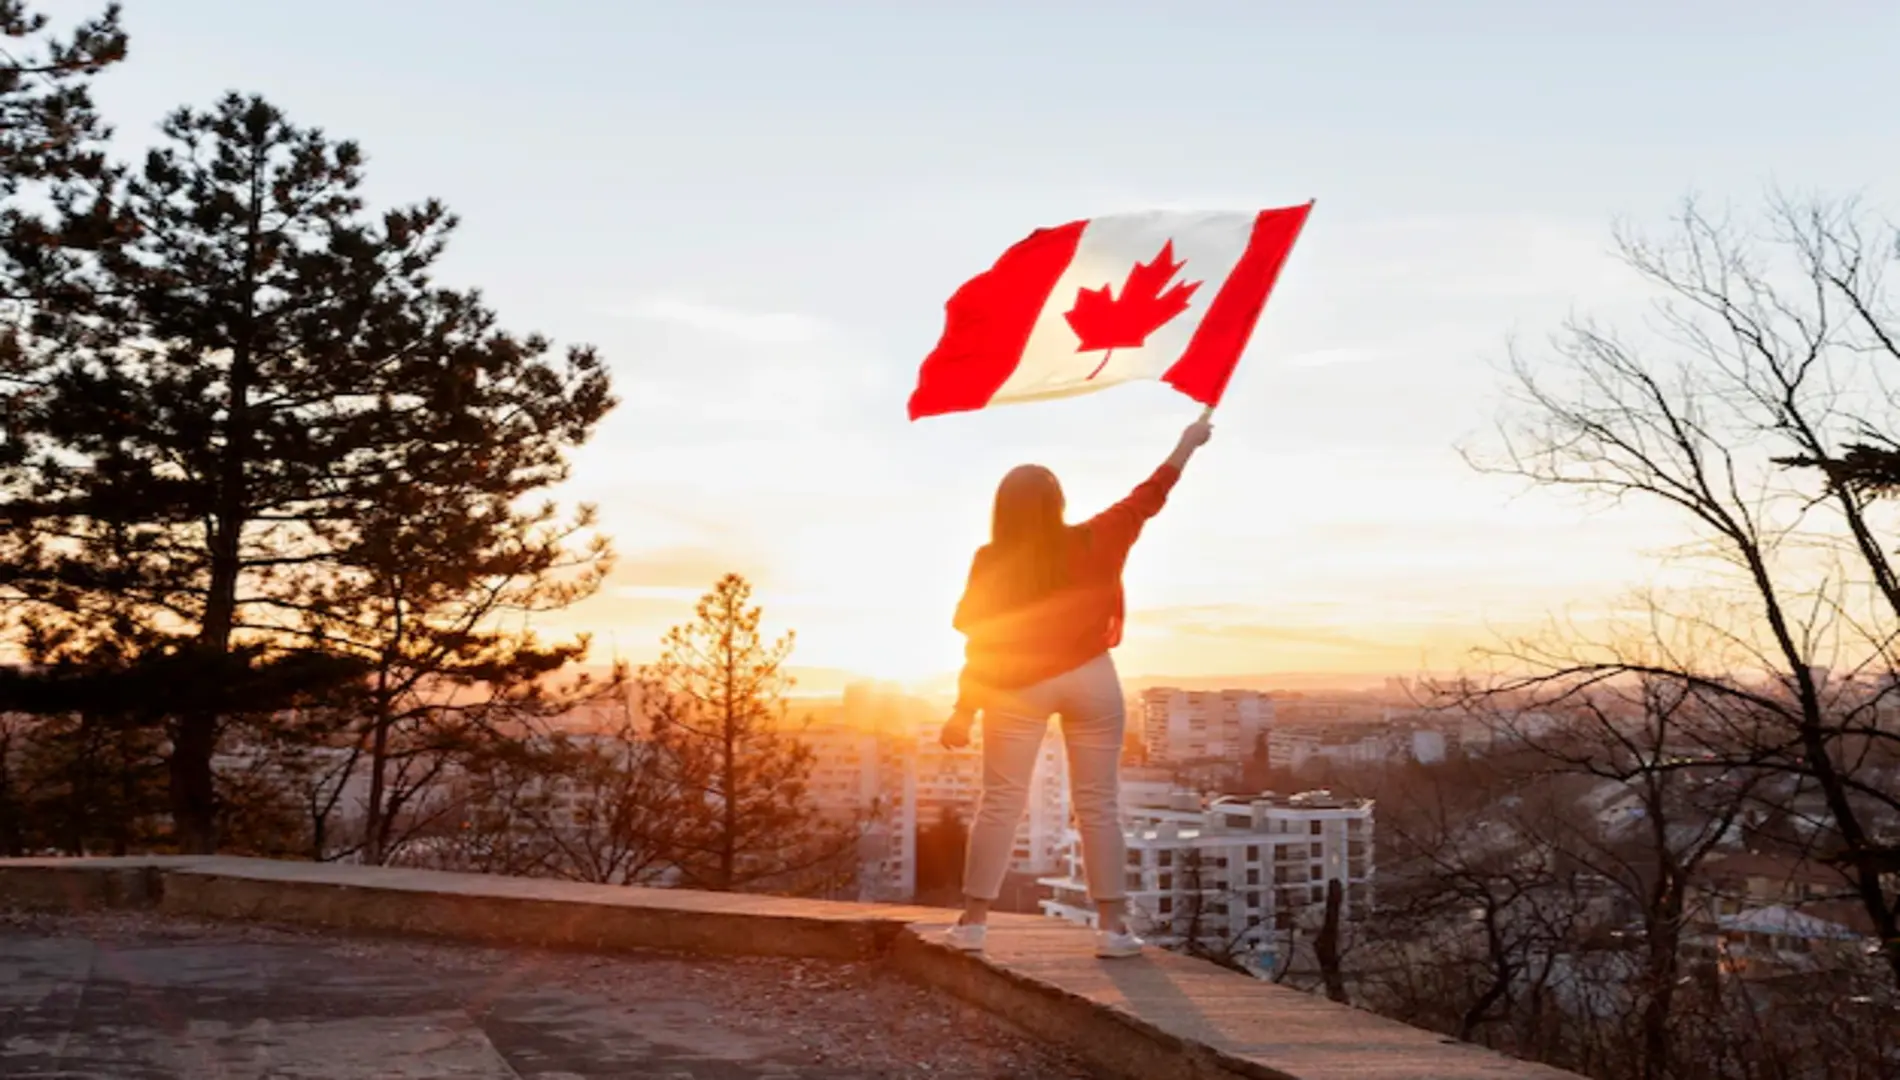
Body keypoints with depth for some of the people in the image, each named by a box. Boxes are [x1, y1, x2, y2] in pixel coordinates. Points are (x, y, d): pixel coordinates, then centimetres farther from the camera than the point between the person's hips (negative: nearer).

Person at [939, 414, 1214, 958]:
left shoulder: (991, 563, -7)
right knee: (1098, 805, 5)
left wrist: (964, 712, 1)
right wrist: (1188, 443, 19)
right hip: (1089, 680, 0)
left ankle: (973, 922, 6)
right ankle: (1112, 927, 5)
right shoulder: (1093, 543, -6)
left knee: (1000, 802, 5)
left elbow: (978, 643, -6)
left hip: (1017, 688, 0)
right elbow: (1148, 498, 6)